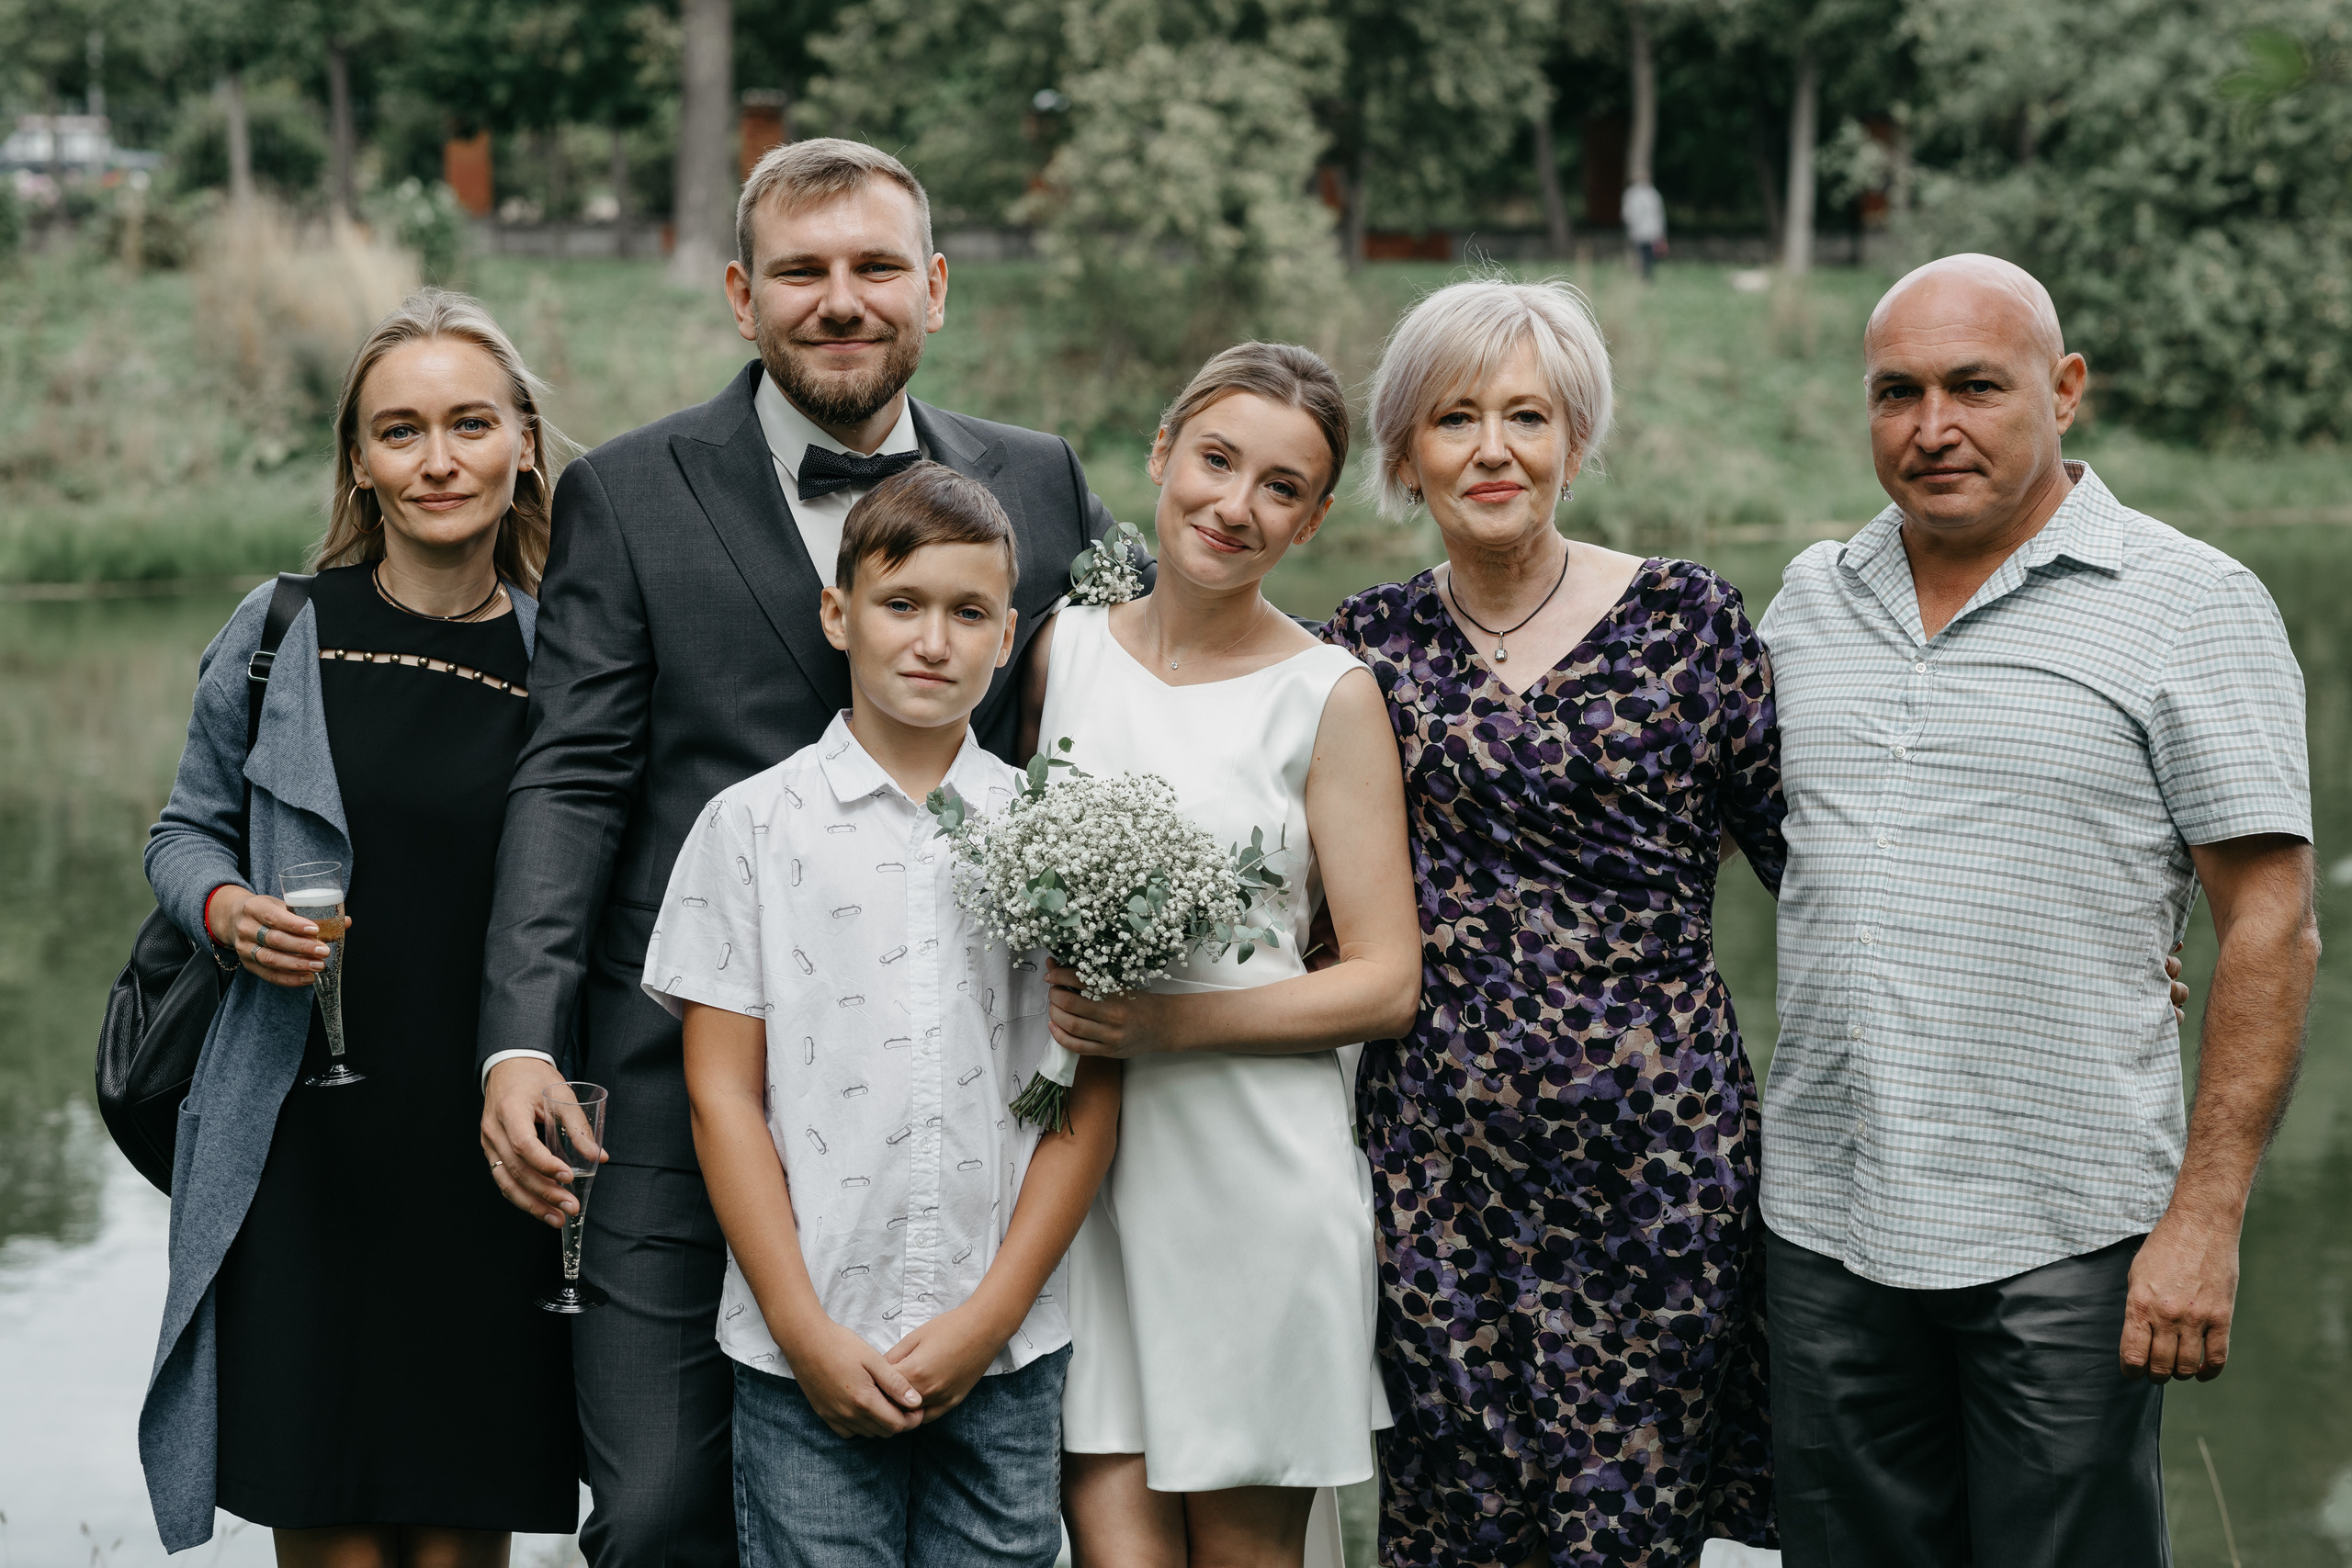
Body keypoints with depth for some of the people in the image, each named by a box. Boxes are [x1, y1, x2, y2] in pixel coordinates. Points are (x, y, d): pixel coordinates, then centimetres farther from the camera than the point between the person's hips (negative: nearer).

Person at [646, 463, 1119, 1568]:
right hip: (806, 1356, -1)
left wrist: (990, 1315, -5)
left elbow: (1090, 1098, 4)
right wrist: (805, 1329, -6)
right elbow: (723, 1092, 0)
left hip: (1006, 1357, 1)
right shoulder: (753, 826, 2)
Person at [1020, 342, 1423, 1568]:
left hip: (1259, 1175, -2)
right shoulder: (1064, 648, 7)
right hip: (1078, 1164, 2)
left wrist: (1171, 1021, -16)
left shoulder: (1327, 696, -3)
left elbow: (1383, 984, -4)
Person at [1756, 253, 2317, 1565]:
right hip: (1827, 1224, 5)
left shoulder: (2191, 606, -4)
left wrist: (2206, 1219, -14)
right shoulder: (1811, 599, 11)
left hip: (2068, 1244, -5)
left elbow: (2271, 928, -8)